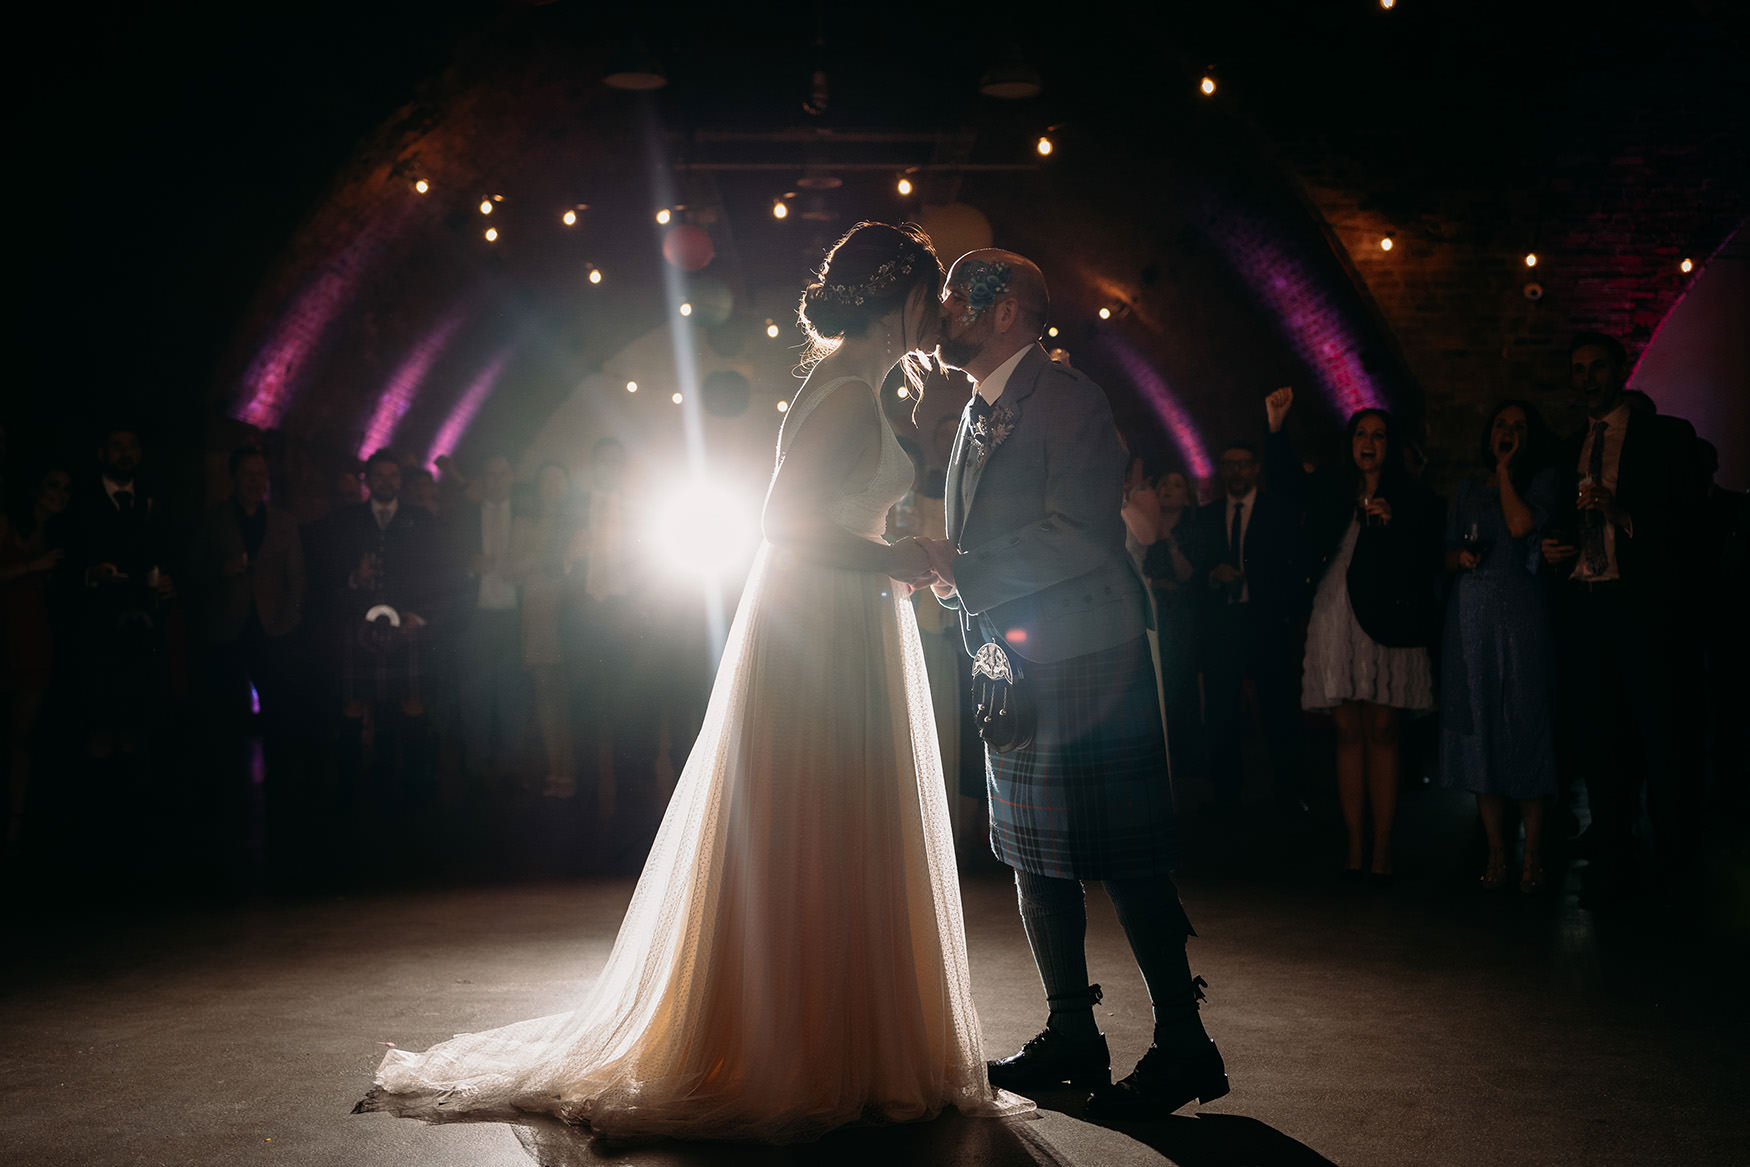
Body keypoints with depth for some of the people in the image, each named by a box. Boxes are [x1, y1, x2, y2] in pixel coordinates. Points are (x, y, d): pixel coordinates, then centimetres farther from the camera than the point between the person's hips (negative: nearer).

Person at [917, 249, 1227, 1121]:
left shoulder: (1067, 400, -11)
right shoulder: (974, 417, 18)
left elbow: (1078, 537, -20)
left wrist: (961, 570, -18)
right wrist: (933, 564, 1)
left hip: (1084, 664, -9)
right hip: (1011, 665, 9)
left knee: (1124, 860, -5)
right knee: (1034, 856, 13)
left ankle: (1182, 1046, 6)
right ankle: (1071, 1036, 25)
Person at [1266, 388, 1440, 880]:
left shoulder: (1410, 499, 8)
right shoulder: (1333, 493, 14)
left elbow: (1428, 561, 3)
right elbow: (1286, 476, -1)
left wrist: (1392, 525, -12)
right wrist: (1276, 424, -15)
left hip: (1385, 622, -2)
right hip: (1336, 622, 2)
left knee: (1381, 731, -4)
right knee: (1348, 732, 2)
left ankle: (1382, 848, -2)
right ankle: (1354, 845, 4)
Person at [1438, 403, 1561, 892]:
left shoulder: (1542, 479, 4)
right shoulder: (1467, 492, 19)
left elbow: (1522, 525, -14)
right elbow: (1448, 555, 20)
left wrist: (1505, 470, -3)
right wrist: (1461, 555, -3)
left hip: (1520, 612, -4)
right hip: (1470, 615, 4)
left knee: (1524, 726, -6)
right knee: (1479, 729, 2)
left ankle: (1533, 854, 0)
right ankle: (1496, 852, 7)